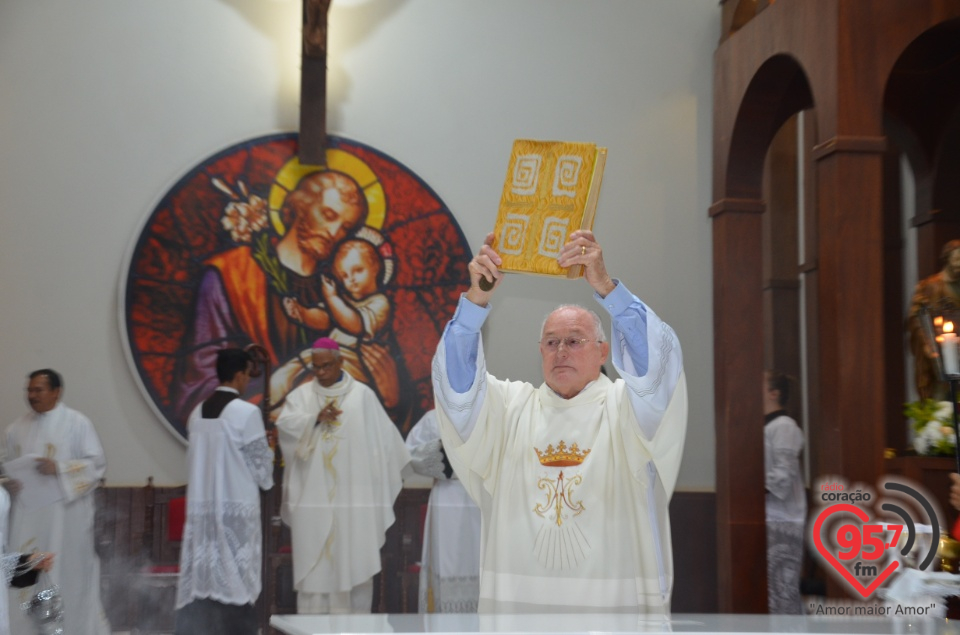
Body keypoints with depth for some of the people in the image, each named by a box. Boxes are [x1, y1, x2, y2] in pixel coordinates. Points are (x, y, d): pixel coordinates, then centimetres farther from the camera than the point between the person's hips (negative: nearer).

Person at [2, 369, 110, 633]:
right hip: (26, 516, 4)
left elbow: (97, 463, -6)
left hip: (65, 515, -4)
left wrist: (59, 468, -17)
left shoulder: (77, 423, -2)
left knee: (67, 575, 2)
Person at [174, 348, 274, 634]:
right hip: (236, 508, -5)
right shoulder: (246, 412, -12)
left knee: (201, 581, 5)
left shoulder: (198, 413, 8)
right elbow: (260, 463, -6)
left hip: (201, 507, 5)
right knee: (236, 582, 1)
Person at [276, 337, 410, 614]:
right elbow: (284, 424, -10)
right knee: (313, 557, 1)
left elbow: (383, 434, 7)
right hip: (313, 494, 1)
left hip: (353, 493, -1)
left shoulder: (362, 395, 4)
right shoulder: (300, 395, 6)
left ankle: (354, 616, 6)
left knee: (353, 556, 0)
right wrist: (316, 418, -25)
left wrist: (400, 467, 7)